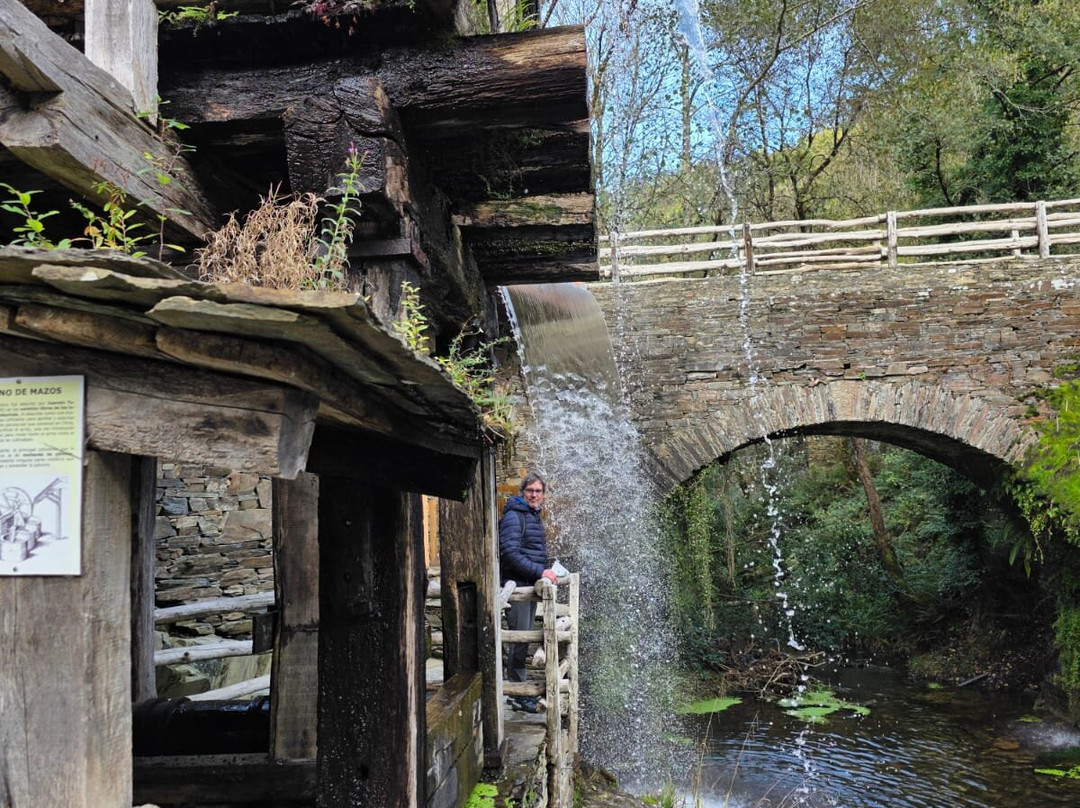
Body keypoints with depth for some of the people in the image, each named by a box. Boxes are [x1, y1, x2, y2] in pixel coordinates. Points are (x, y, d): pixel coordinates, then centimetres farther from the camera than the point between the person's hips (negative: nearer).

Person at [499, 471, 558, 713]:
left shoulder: (535, 516, 17)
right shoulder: (513, 516, -13)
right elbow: (510, 553, -23)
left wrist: (548, 571, 13)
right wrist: (540, 572, -25)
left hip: (531, 585, 9)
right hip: (516, 584, -9)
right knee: (519, 639, -7)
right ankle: (518, 695, 0)